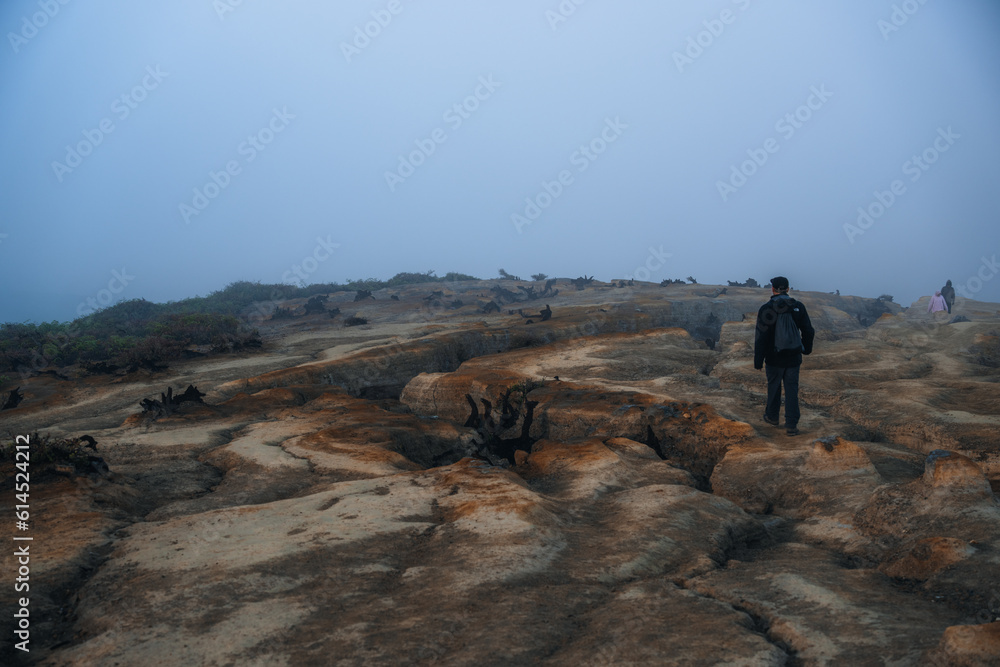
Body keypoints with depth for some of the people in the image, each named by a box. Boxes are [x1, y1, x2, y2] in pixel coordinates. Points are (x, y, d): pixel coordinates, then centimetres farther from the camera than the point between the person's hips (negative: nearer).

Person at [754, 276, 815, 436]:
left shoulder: (766, 309, -12)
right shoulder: (798, 307, -3)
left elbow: (760, 337, -12)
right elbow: (808, 331, 5)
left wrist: (758, 361, -6)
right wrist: (807, 349, 23)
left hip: (774, 358, -2)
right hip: (793, 358, 2)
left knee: (774, 387, 16)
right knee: (792, 389, 5)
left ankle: (772, 416, 33)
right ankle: (791, 425, 2)